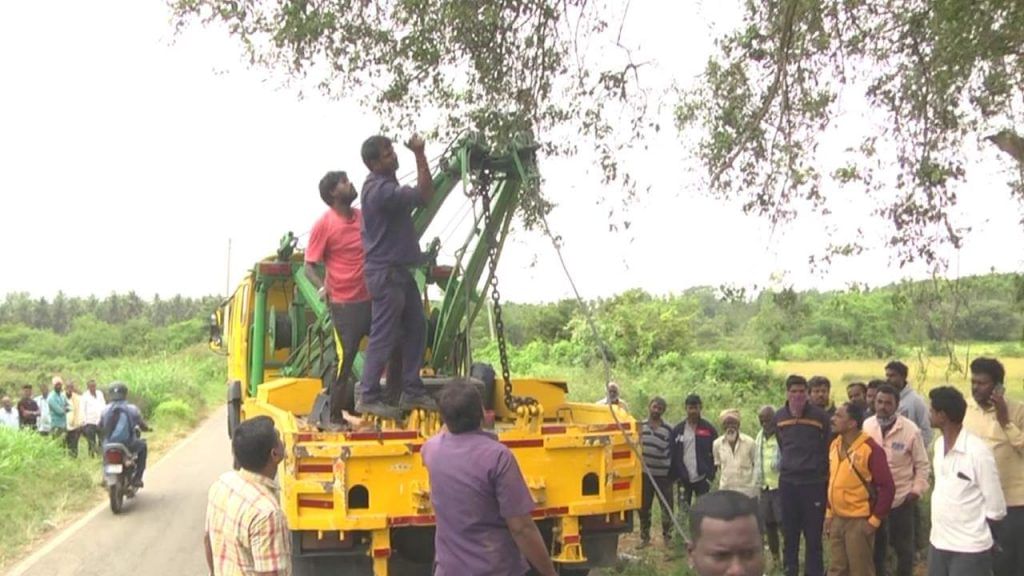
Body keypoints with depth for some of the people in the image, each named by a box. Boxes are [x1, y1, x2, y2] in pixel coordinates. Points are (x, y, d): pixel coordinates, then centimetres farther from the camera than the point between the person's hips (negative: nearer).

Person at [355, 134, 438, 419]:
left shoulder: (383, 183, 11)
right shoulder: (380, 190, -23)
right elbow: (425, 194, -25)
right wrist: (420, 154, -20)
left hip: (399, 270, 11)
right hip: (385, 273, -11)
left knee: (416, 328, 13)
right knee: (383, 336, -4)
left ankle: (412, 391, 21)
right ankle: (368, 398, 5)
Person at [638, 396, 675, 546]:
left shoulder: (668, 429, -2)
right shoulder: (641, 426, 5)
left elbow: (671, 452, -1)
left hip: (663, 475, -2)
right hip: (644, 473, 2)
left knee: (667, 507, 2)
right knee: (644, 507, 10)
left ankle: (668, 537, 16)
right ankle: (644, 537, 22)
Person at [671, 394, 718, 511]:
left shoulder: (708, 429, 0)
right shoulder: (677, 430, 4)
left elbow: (715, 455, 1)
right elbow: (673, 455, 4)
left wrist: (711, 475, -7)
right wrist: (674, 476, -3)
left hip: (702, 478, -1)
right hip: (683, 479, 1)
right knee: (683, 510, 6)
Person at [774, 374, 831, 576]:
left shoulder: (820, 415, -7)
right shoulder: (779, 417, 4)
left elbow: (830, 447, 1)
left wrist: (822, 471, 2)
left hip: (814, 483, -3)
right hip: (787, 482, 3)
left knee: (813, 535, 1)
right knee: (789, 534, 11)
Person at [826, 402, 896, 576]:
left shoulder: (870, 449, -18)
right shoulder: (835, 445, 5)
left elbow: (887, 487, -16)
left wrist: (875, 520, -15)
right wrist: (829, 512, 14)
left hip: (859, 521, -7)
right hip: (837, 520, 7)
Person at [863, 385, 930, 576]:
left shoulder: (910, 429, -12)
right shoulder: (866, 426, -4)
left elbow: (922, 464, -4)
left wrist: (917, 489, -13)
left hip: (901, 498, -2)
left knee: (903, 546, 12)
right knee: (875, 544, 16)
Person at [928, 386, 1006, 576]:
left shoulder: (978, 451, -18)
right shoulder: (939, 443, 5)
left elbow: (995, 509, -14)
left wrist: (969, 522, -1)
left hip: (969, 550, -7)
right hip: (937, 542, 7)